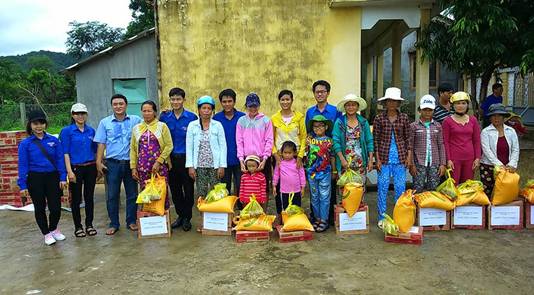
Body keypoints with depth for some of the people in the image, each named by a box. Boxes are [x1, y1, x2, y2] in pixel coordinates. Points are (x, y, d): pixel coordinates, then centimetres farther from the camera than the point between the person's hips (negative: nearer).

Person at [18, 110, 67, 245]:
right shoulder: (25, 144, -3)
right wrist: (23, 185, -5)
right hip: (35, 179, -1)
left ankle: (53, 229, 31)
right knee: (40, 208, 10)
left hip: (53, 177, 1)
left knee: (56, 207, 2)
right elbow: (23, 165, -2)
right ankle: (47, 234, 29)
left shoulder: (54, 140, 1)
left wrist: (63, 178, -5)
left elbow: (60, 160, 1)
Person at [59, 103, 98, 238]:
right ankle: (78, 227, 16)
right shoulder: (67, 131, -3)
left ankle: (89, 224, 21)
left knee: (89, 197, 10)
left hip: (91, 167, 3)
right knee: (76, 198, 5)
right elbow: (65, 152, -7)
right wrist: (69, 171, -14)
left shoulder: (91, 130, 8)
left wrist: (98, 166, 10)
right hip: (76, 168, -3)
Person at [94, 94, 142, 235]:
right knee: (112, 195, 5)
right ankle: (114, 223, 18)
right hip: (112, 163, 0)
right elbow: (101, 144, 4)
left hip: (130, 163, 0)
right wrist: (98, 162, -2)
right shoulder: (105, 122, 5)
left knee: (132, 194, 8)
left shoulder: (136, 120, 3)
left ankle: (131, 221, 22)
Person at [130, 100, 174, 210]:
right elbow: (133, 149, 11)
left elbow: (169, 146, -3)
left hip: (160, 166, -2)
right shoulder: (136, 128, 11)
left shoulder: (162, 126, 2)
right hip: (142, 168, 3)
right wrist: (133, 167, 5)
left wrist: (158, 162, -11)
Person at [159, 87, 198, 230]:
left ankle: (187, 217, 18)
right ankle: (180, 215, 27)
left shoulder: (192, 117, -5)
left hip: (186, 158, -3)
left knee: (188, 189, 3)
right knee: (175, 189, 12)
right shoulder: (164, 117, 4)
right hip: (170, 159, 3)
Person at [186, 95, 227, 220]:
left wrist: (222, 166, -5)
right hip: (199, 166, 1)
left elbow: (223, 146, 1)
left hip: (214, 165, -1)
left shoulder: (218, 125, 2)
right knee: (201, 195, 3)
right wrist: (190, 166, -2)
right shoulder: (192, 125, 4)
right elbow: (189, 147, 4)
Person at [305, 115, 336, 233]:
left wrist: (334, 171, 6)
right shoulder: (309, 139, 3)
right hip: (312, 172, 3)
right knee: (314, 197, 11)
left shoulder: (329, 141, -1)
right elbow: (306, 153, 6)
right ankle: (317, 218, 22)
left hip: (325, 172, -2)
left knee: (324, 197, 2)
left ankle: (324, 220, 10)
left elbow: (332, 157, 4)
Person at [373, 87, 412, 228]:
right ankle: (381, 217, 15)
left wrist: (409, 156, 1)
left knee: (400, 187, 5)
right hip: (384, 157, -1)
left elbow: (407, 138, 7)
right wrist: (377, 159, -5)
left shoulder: (404, 118, 3)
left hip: (400, 158, 1)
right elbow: (375, 140, -1)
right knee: (382, 187, 3)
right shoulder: (379, 118, -1)